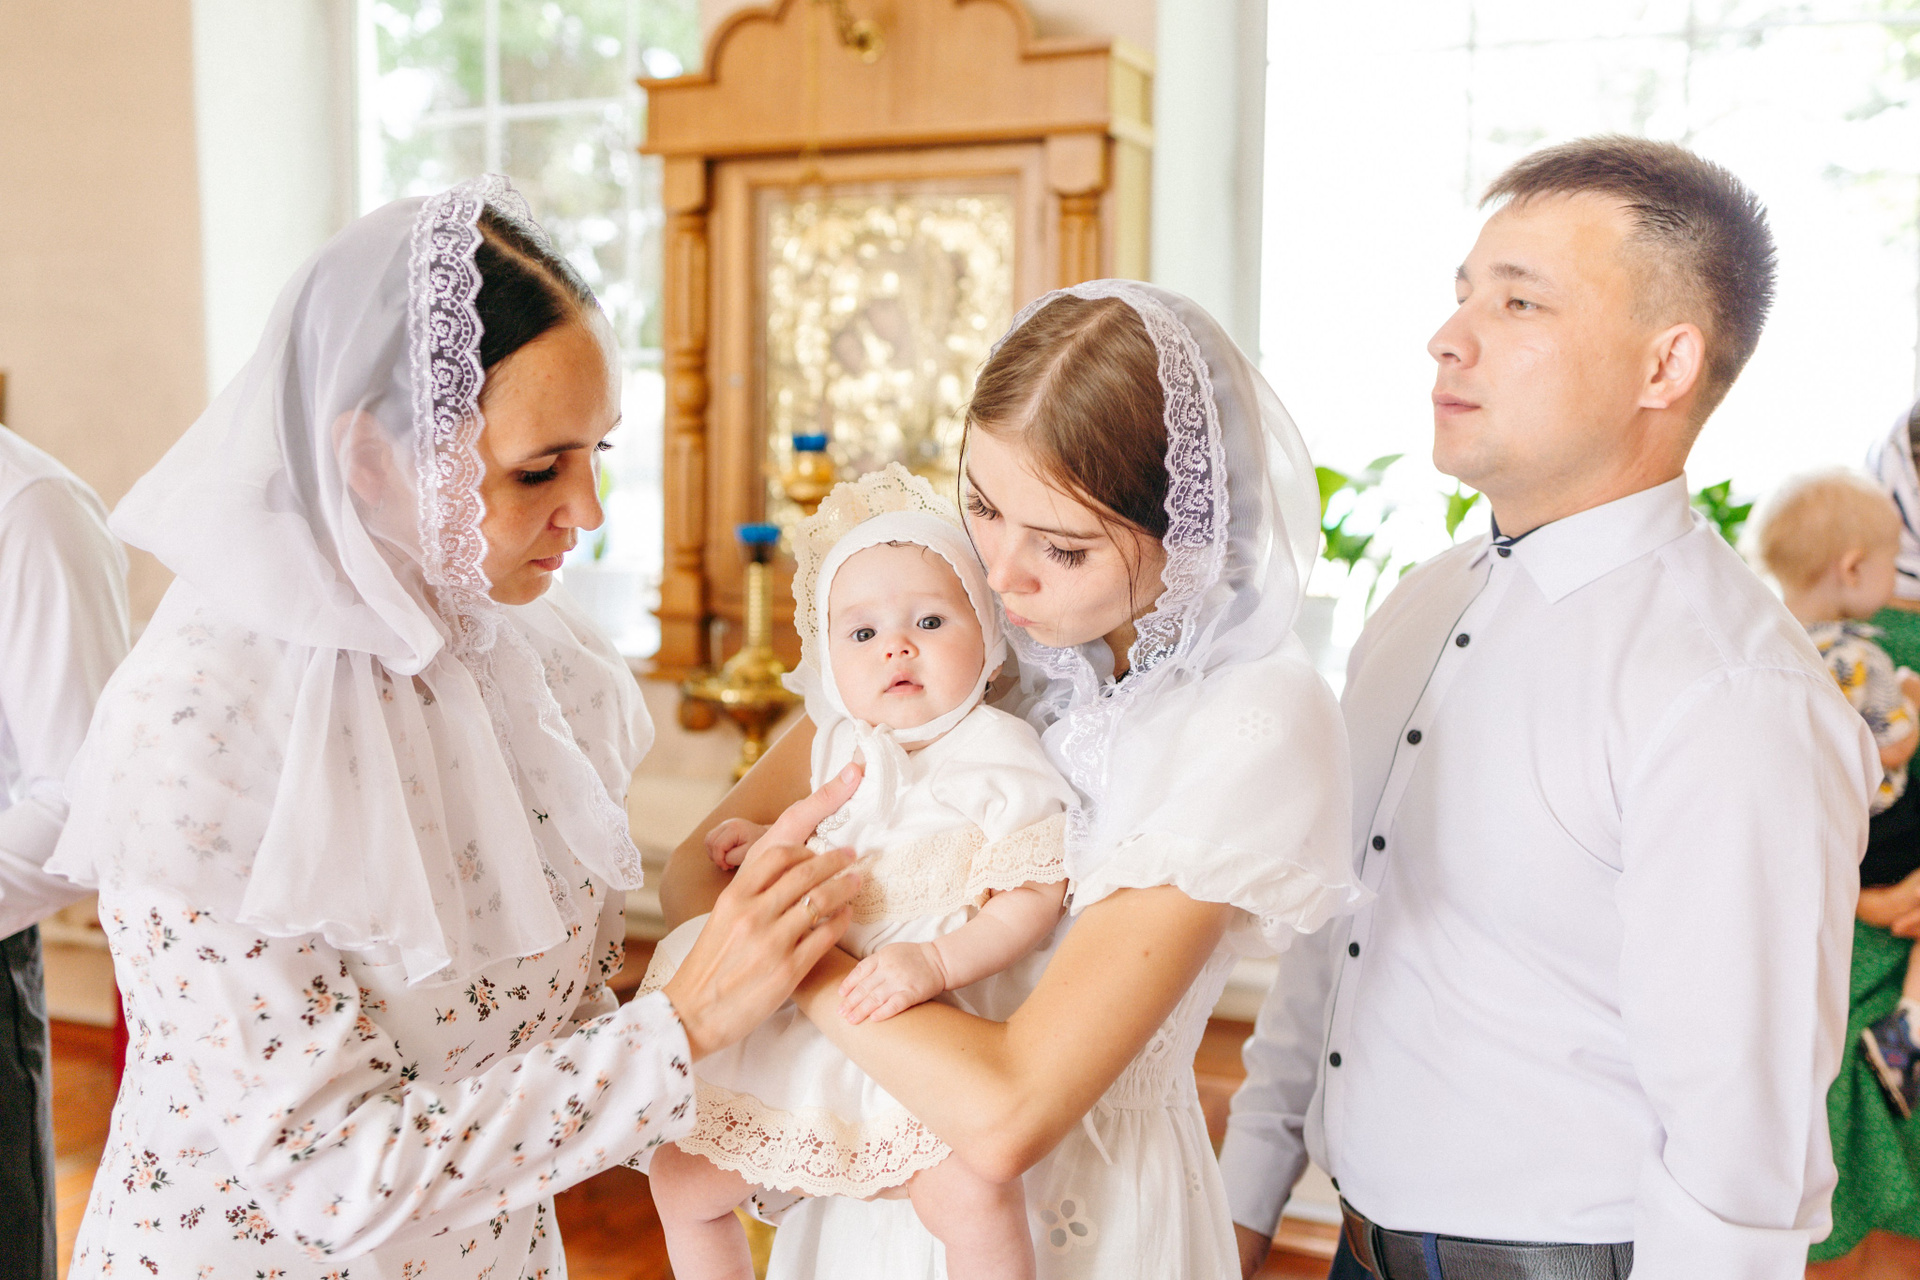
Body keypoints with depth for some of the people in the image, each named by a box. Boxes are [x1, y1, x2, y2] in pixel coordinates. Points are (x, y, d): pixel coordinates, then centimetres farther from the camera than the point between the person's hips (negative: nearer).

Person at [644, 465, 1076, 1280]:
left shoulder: (997, 754, -10)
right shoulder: (845, 746, 8)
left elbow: (1032, 898, -16)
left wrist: (936, 962, -28)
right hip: (798, 1020, 6)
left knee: (974, 1199, -31)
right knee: (678, 1178, 12)